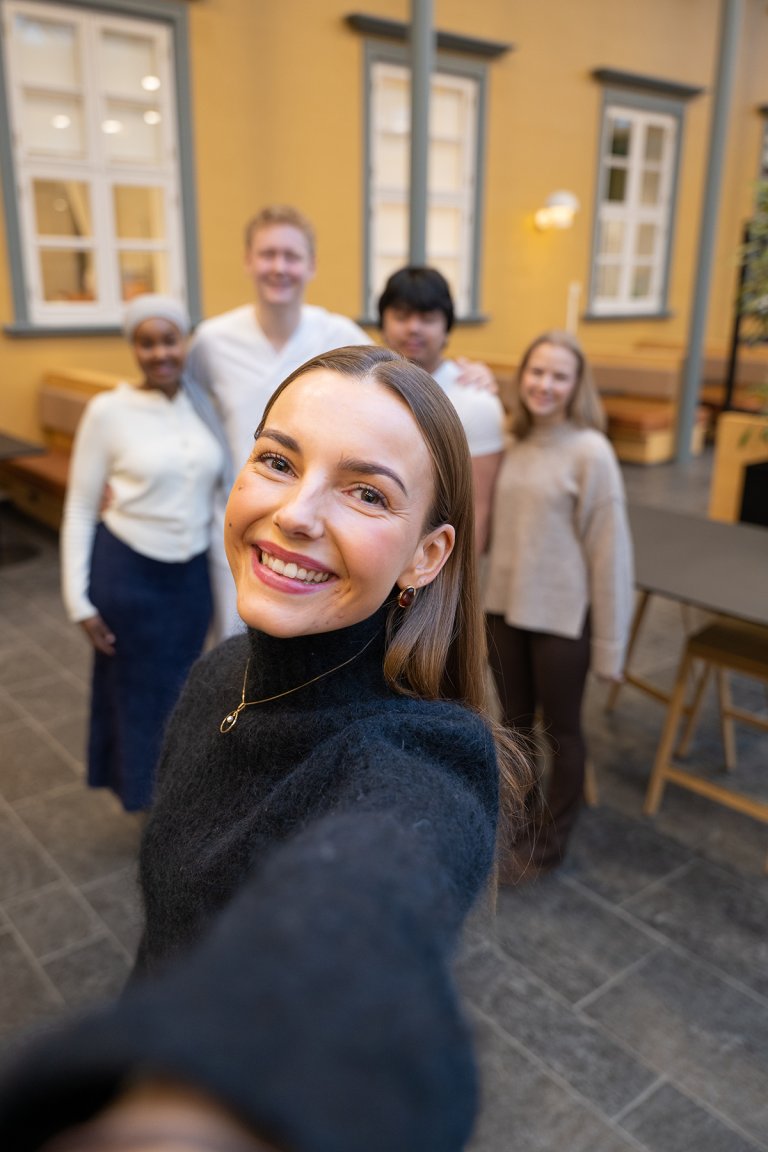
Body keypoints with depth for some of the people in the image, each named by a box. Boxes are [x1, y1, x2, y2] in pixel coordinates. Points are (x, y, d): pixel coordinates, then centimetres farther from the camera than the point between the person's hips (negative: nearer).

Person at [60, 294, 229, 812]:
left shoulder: (206, 405, -1)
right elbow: (80, 507, -6)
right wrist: (79, 597, -9)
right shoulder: (108, 411, -11)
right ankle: (150, 793, 32)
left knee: (181, 683, 18)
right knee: (137, 686, 11)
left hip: (193, 570, 4)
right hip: (128, 570, -3)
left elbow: (222, 483, 10)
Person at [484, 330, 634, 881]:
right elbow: (502, 526, 9)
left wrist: (609, 641, -12)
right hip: (506, 607, 5)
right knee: (515, 721, 20)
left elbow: (609, 551, -14)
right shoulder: (515, 443, 3)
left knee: (561, 729, 13)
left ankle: (549, 842, 33)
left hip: (562, 615, -5)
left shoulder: (590, 452, -14)